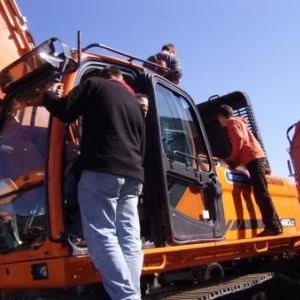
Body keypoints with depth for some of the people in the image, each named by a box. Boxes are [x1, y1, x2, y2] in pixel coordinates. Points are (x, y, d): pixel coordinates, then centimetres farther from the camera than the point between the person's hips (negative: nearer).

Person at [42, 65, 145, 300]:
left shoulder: (95, 85, 9)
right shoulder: (136, 104, 28)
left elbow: (64, 111, 2)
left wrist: (49, 93, 21)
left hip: (101, 171, -7)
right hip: (133, 176, 7)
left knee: (102, 236, -9)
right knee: (129, 239, 4)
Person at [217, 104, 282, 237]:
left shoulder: (232, 123, -1)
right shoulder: (239, 122, 28)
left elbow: (239, 139, -14)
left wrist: (232, 159, -5)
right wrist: (236, 160, 21)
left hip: (253, 158, -9)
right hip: (256, 157, 9)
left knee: (261, 193, -15)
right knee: (260, 193, 5)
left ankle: (273, 226, -19)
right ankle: (275, 225, 4)